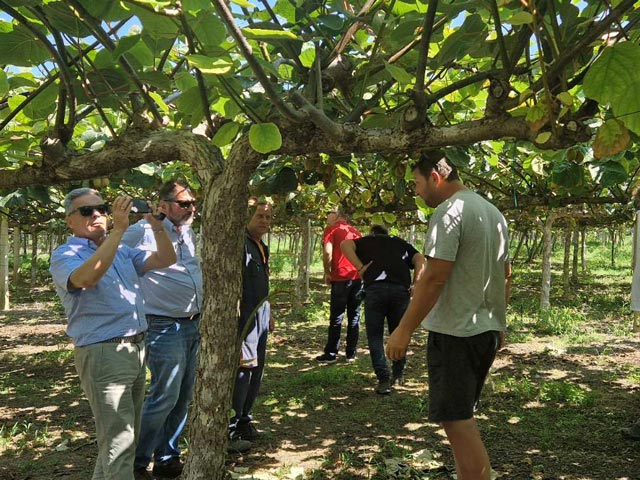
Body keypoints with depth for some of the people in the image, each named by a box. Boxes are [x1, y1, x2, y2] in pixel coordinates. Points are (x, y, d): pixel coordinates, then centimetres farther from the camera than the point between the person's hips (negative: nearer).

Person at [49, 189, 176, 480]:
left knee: (127, 433, 17)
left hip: (136, 348, 8)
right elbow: (87, 278, -28)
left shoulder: (122, 251, 16)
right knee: (119, 439, -6)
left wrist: (157, 226, -6)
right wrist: (118, 229, -30)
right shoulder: (64, 255, -6)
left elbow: (166, 259, 11)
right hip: (103, 354, -7)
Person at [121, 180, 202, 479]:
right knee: (164, 397, -6)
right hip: (164, 328, -8)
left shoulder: (190, 235, 12)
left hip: (193, 325, 8)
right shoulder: (144, 232, -12)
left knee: (183, 397, 14)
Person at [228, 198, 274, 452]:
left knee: (256, 371, 15)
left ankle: (244, 421, 29)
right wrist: (236, 315, -24)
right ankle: (229, 431, 3)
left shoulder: (262, 247, 15)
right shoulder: (241, 243, -14)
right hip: (245, 316, -10)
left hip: (260, 316, 10)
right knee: (243, 371, -7)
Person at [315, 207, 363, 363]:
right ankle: (351, 354, 11)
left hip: (341, 277, -5)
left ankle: (331, 354, 4)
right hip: (359, 276, 5)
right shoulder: (356, 231, 18)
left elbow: (327, 252, -12)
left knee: (336, 317, 1)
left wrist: (327, 272, -1)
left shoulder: (332, 229, 1)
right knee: (354, 316, 9)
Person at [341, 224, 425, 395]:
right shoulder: (402, 243, 29)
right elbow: (420, 260, 13)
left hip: (374, 288, -2)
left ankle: (384, 379, -1)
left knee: (375, 336, 7)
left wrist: (360, 268, 0)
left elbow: (345, 244, 4)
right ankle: (398, 375, 27)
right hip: (401, 289, 2)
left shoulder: (366, 241, 24)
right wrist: (414, 285, 7)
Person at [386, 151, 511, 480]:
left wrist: (404, 330, -18)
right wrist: (498, 321, 29)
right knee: (462, 418, 20)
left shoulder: (449, 211, -15)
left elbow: (434, 278, -22)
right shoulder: (494, 213, 14)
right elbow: (505, 275, 20)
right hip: (488, 330, 10)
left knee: (456, 420, -3)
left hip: (454, 332, -10)